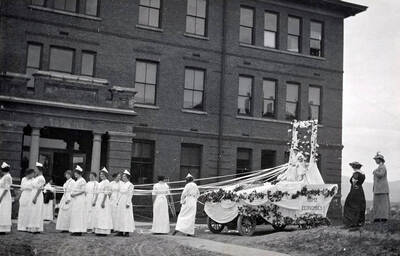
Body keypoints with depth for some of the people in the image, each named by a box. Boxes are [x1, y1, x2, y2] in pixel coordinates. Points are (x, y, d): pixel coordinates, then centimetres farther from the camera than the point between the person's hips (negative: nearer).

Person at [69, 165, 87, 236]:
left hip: (80, 199, -9)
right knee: (74, 214, 6)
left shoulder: (82, 181, -9)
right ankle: (75, 230, 7)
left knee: (78, 214, -9)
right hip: (75, 200, 9)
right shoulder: (77, 181, 19)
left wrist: (74, 194, -17)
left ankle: (79, 231, -8)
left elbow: (83, 190, -16)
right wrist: (72, 194, 9)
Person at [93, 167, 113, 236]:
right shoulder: (101, 183, 17)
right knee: (99, 216, 8)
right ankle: (99, 231, 12)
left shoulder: (106, 182, -10)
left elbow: (106, 193, -16)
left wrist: (103, 202, -22)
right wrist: (95, 201, 15)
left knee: (104, 215, -8)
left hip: (104, 199, -9)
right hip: (99, 200, 9)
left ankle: (104, 232, -5)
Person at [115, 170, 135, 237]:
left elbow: (130, 195, -11)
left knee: (126, 216, -6)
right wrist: (118, 201, 11)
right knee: (119, 216, 6)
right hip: (120, 202, 7)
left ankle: (127, 232, -3)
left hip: (126, 202, -7)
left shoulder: (130, 185, -7)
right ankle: (120, 231, 10)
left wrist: (128, 203, -16)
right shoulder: (121, 184, 13)